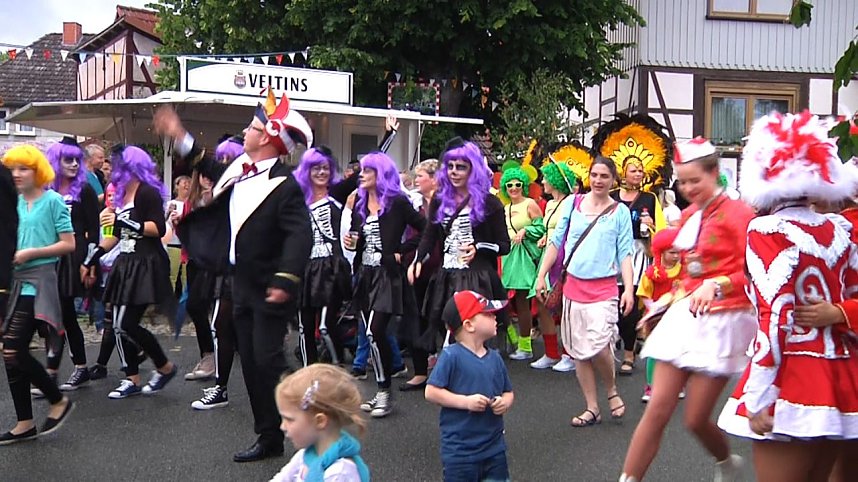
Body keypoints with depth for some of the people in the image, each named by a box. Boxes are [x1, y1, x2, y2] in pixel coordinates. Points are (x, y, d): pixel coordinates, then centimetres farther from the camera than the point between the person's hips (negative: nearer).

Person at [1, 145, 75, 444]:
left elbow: (68, 244, -9)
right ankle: (25, 423, 15)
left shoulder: (53, 200, -6)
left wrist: (31, 253, -14)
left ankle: (59, 401, 6)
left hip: (39, 281, -7)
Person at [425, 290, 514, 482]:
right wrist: (465, 401, -21)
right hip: (460, 451, -5)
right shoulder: (451, 356, -14)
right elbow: (431, 392, -15)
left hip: (494, 447, 6)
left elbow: (508, 392, 14)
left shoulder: (495, 358, 4)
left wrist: (505, 402, -8)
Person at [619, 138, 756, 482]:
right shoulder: (688, 216, 13)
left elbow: (753, 274, -15)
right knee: (657, 411, 0)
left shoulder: (738, 214, -9)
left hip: (722, 321, -6)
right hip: (685, 316, 6)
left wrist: (717, 285, -27)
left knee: (696, 420, 1)